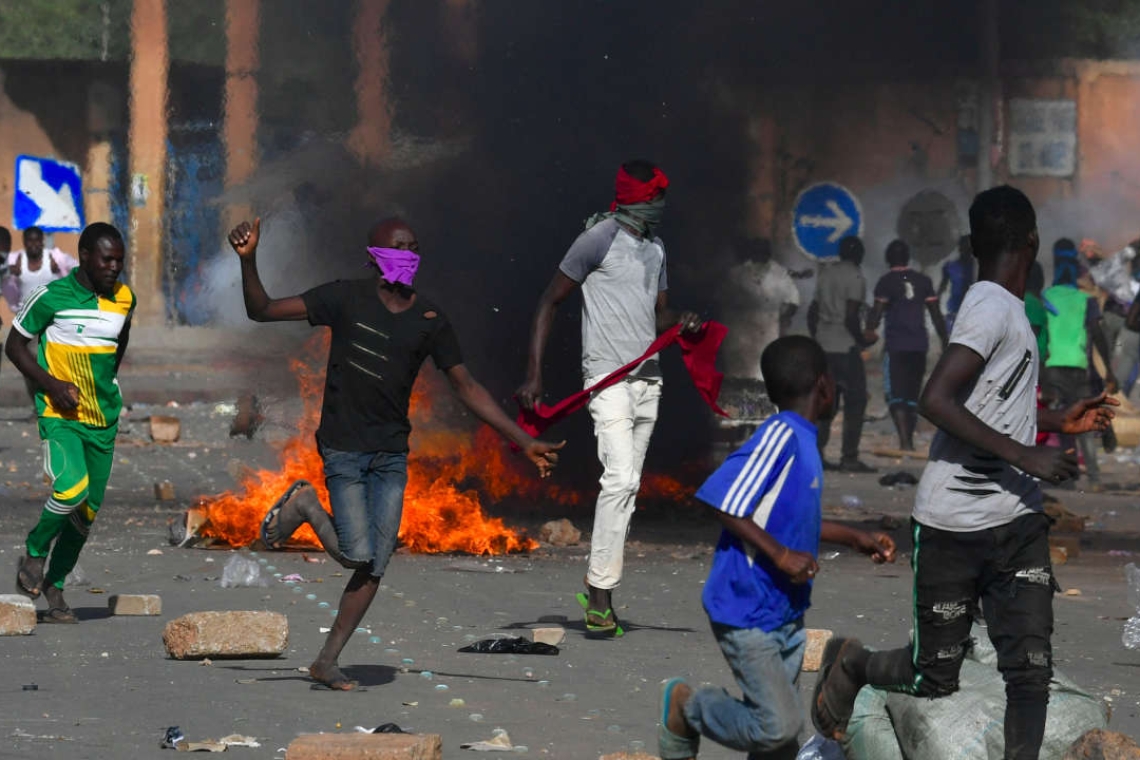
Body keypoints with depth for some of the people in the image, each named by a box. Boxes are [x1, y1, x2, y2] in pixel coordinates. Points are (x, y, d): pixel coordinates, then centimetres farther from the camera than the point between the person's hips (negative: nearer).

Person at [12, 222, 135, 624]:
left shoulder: (124, 299, 5)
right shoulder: (52, 296, -10)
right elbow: (15, 345, -3)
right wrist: (51, 385, -15)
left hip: (103, 420, 6)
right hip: (60, 414, -6)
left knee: (88, 510, 5)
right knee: (72, 488, -26)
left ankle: (55, 586, 18)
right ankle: (34, 552, -1)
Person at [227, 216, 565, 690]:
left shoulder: (430, 321, 4)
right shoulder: (347, 299, -6)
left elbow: (467, 389, 9)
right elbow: (261, 311, -6)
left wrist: (523, 442, 5)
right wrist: (248, 261, -24)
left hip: (392, 454, 4)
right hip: (344, 449, -4)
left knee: (375, 566, 0)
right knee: (358, 555, -13)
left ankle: (327, 661, 10)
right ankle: (303, 511, 15)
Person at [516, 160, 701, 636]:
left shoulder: (654, 247, 17)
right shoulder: (600, 238, -7)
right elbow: (550, 302, -6)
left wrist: (681, 324, 0)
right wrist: (534, 375, -12)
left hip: (647, 378, 8)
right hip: (608, 377, -8)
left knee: (627, 485, 6)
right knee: (620, 479, -19)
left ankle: (598, 586, 13)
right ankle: (600, 595, -20)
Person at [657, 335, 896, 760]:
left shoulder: (803, 441, 9)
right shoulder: (780, 437, -19)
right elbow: (724, 503, -25)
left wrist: (856, 539, 22)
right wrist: (780, 555, -25)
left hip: (786, 613, 10)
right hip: (747, 614, -10)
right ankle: (684, 705, 10)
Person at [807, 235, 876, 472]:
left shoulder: (825, 274, 13)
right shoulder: (855, 277, -10)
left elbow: (812, 312, 15)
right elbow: (851, 317, -18)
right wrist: (863, 340, -4)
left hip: (823, 347, 7)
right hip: (845, 348, -7)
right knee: (855, 403, -2)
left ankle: (815, 455, 9)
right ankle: (849, 458, -6)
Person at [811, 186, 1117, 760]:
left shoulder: (1006, 308, 13)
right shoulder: (991, 307, -16)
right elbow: (936, 401, -26)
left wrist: (1061, 421, 27)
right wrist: (1025, 456, -27)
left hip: (1016, 523, 8)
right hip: (955, 524, -8)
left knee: (1031, 668, -5)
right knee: (934, 678, 6)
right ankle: (852, 664, 35)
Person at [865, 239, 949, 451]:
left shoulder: (886, 282, -2)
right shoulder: (923, 281, 10)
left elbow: (877, 313, -10)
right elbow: (936, 314, 10)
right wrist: (945, 341, 15)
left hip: (895, 346, -4)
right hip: (919, 345, 4)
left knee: (896, 395, -6)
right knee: (912, 395, 14)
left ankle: (904, 441, -23)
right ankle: (909, 442, 19)